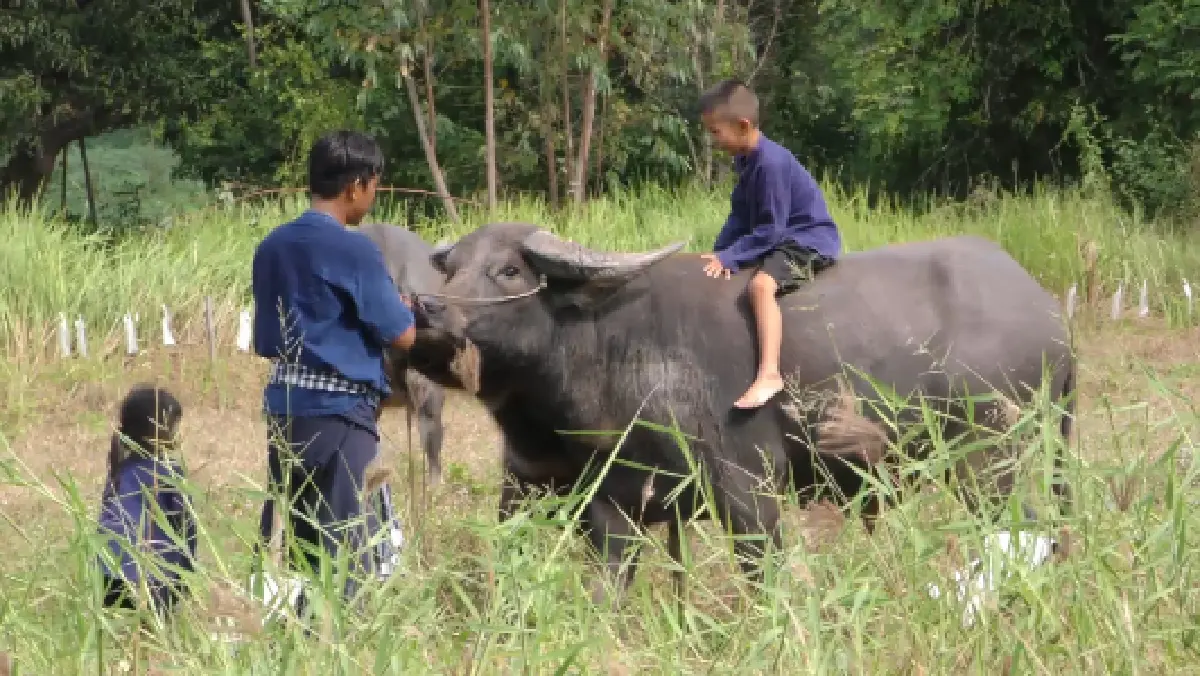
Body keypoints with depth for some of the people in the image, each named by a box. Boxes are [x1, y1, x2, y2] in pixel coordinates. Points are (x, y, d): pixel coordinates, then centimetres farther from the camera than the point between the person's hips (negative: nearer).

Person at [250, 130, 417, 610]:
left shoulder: (271, 248, 9)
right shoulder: (354, 251, -12)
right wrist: (400, 304, 13)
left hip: (283, 407, 7)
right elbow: (402, 336, -6)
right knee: (340, 551, -2)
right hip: (339, 411, -7)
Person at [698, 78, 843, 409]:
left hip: (809, 240, -11)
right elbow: (739, 217, 10)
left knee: (761, 284, -35)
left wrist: (728, 257, -23)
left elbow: (769, 231, -24)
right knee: (716, 276, 15)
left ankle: (769, 374, -41)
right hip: (778, 238, 11)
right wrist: (719, 254, -4)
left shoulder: (771, 162, -25)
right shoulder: (745, 159, 5)